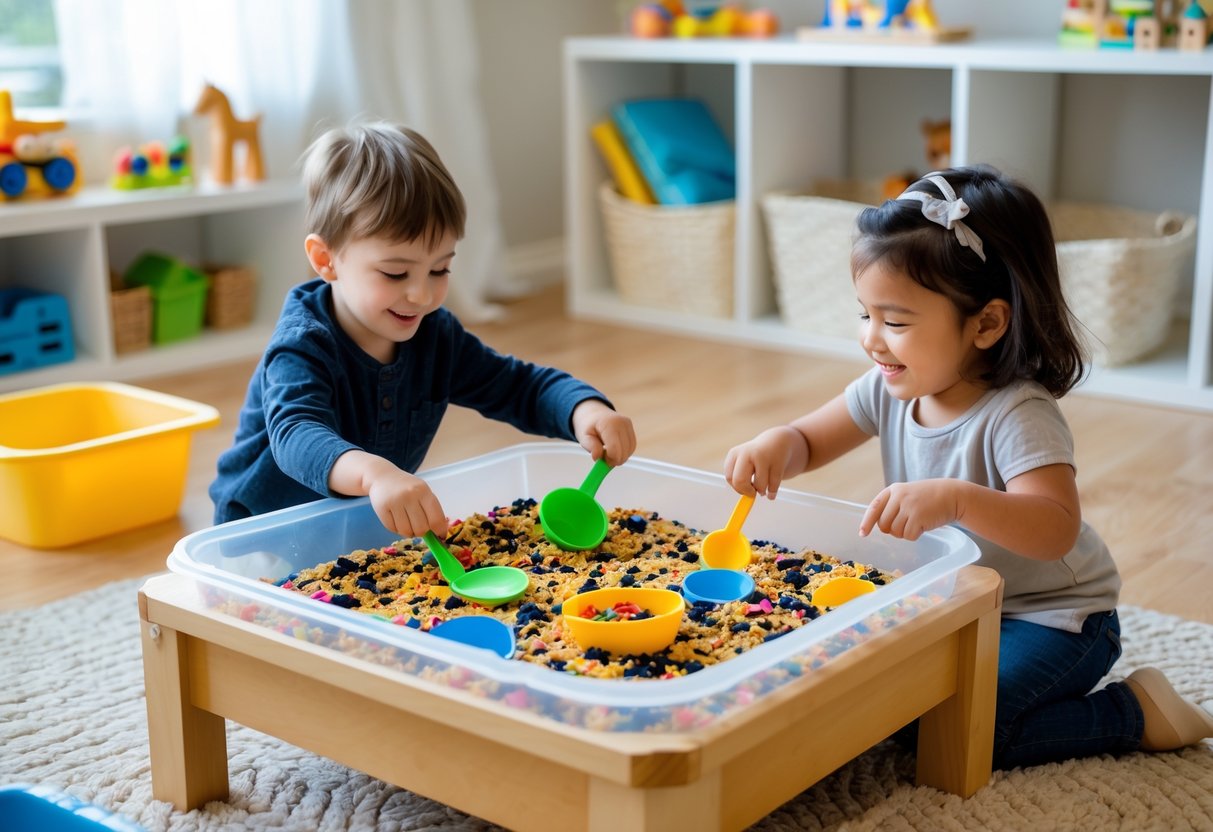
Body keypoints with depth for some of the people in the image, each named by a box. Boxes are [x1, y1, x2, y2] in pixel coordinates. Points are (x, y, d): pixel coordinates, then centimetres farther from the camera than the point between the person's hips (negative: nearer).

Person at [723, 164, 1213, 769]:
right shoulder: (889, 390, -7)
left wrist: (956, 499, -56)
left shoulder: (1018, 415, -28)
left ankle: (1135, 712, -3)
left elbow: (1057, 529, -40)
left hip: (1052, 618, -7)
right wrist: (773, 446, -23)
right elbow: (809, 441, 1)